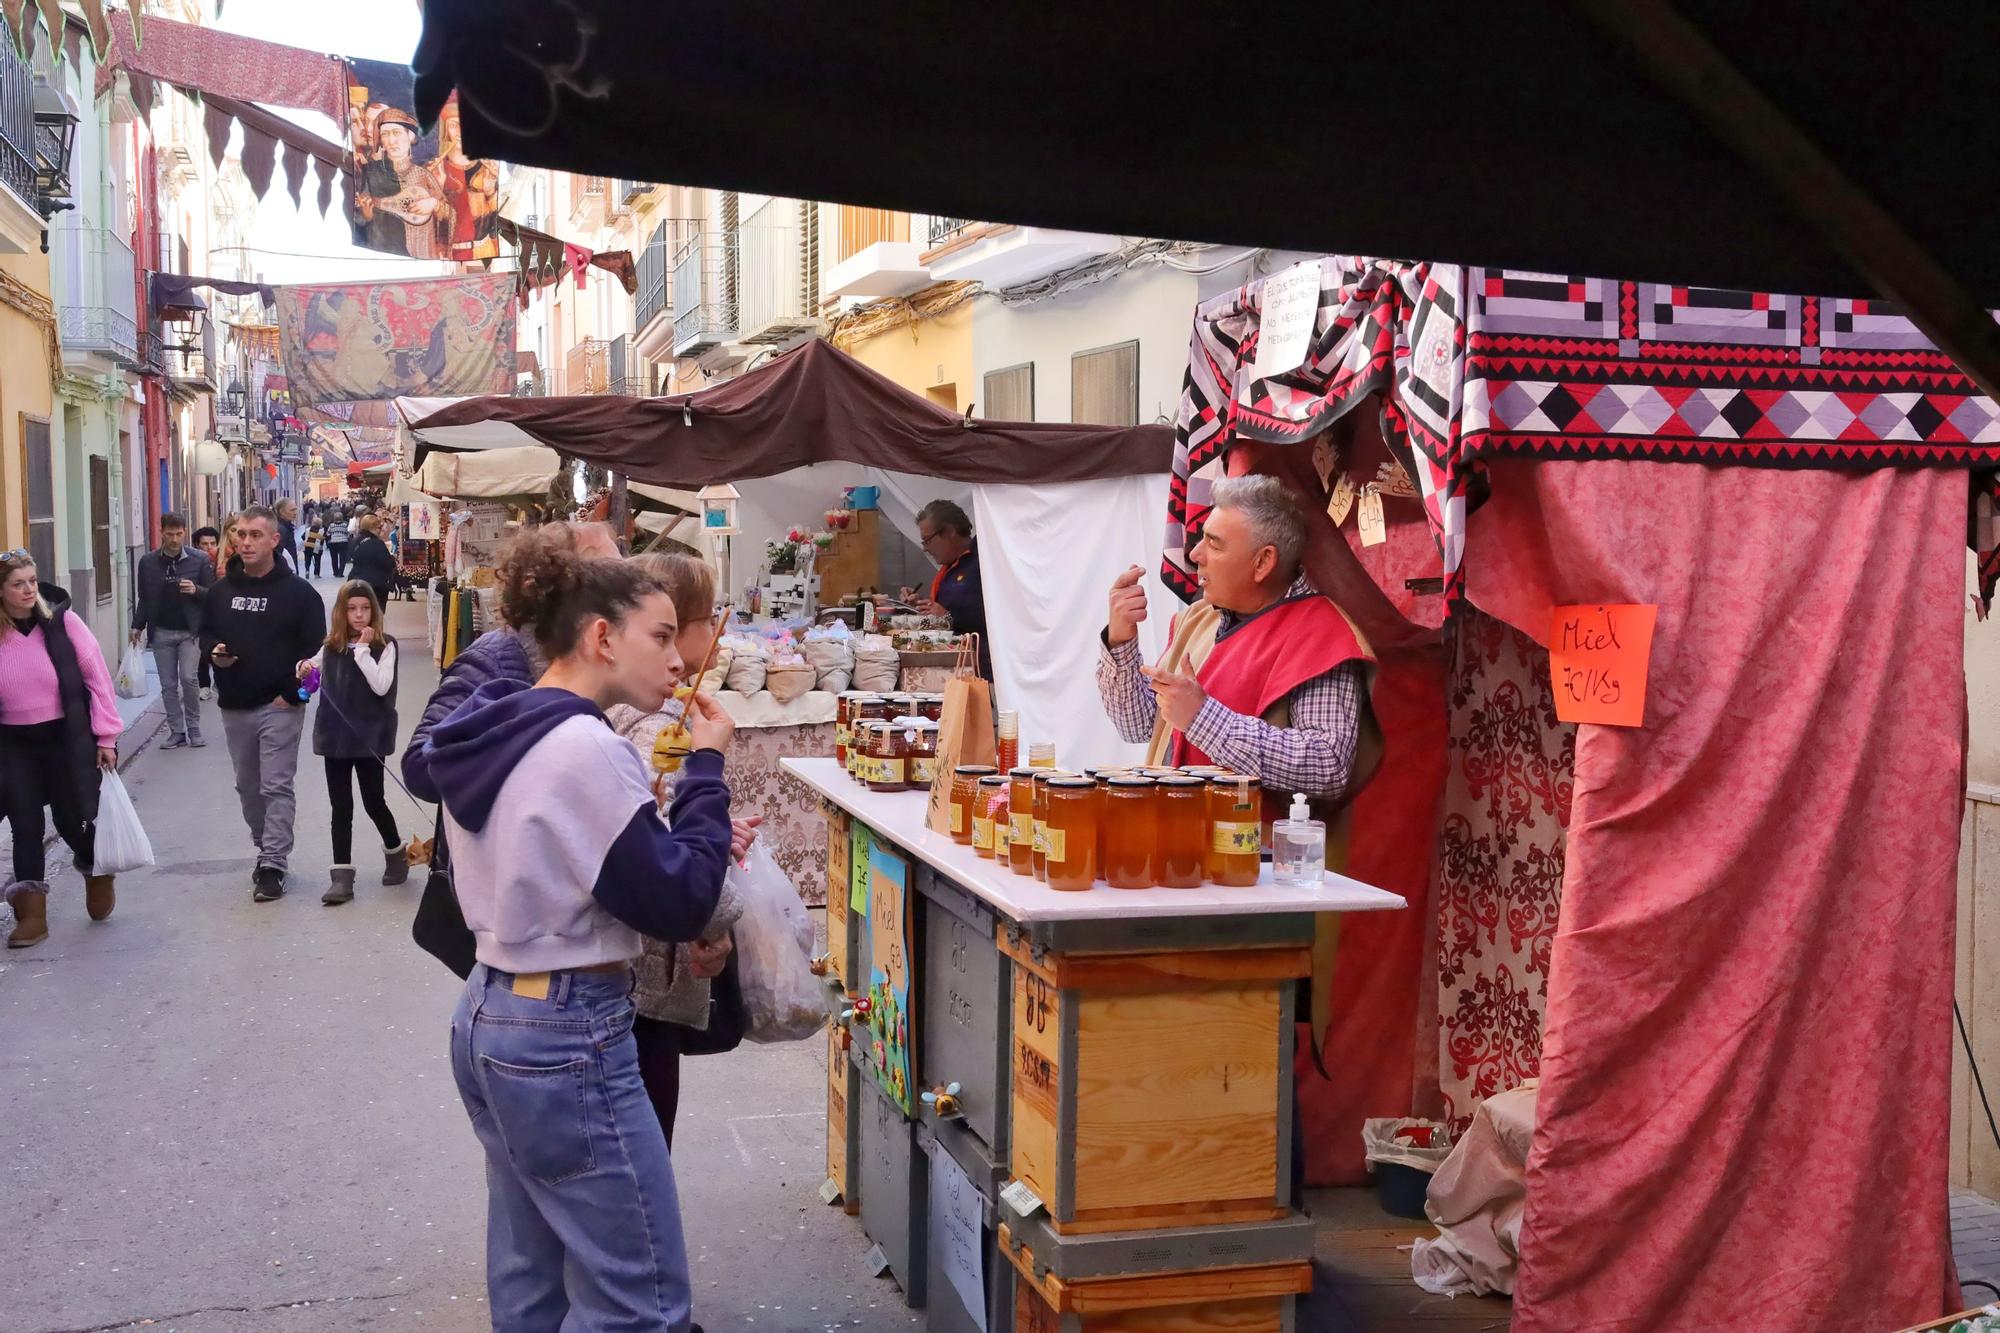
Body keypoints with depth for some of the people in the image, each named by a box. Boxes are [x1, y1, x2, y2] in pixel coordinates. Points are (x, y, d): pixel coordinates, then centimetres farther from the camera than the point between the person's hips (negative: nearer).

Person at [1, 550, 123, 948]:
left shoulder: (61, 620, -8)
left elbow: (97, 677, -4)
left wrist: (105, 736, -4)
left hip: (68, 737, -2)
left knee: (73, 821, 3)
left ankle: (98, 872, 35)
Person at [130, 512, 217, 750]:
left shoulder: (200, 560, -3)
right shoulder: (148, 561, 4)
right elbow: (143, 598, 11)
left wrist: (196, 590, -19)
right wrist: (138, 625, 5)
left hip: (190, 631, -3)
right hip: (161, 632, 3)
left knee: (189, 678, -12)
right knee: (168, 685, 6)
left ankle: (194, 728, 5)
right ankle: (176, 731, 15)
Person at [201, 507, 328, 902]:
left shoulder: (297, 591, -6)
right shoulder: (221, 590, 8)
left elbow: (314, 647, -7)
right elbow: (206, 634, 19)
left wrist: (292, 692, -13)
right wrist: (214, 651, -4)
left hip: (279, 706, -5)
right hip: (234, 706, 5)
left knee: (276, 786, -6)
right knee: (248, 787, 14)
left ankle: (274, 865, -4)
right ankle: (266, 849, 28)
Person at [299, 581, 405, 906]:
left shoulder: (384, 646, -6)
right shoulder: (331, 646, 6)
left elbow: (381, 686, -19)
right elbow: (312, 675, 21)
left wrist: (363, 648, -18)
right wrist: (305, 668, -2)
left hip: (369, 736, -4)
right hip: (336, 736, 4)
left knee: (373, 802, 4)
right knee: (341, 807, 5)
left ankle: (396, 853, 30)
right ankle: (342, 875, 6)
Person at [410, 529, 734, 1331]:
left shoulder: (490, 732, 7)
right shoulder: (583, 748, -21)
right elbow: (679, 905, -18)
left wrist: (684, 841, 9)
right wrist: (705, 770, -9)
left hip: (490, 1020, 10)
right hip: (568, 1039, -10)